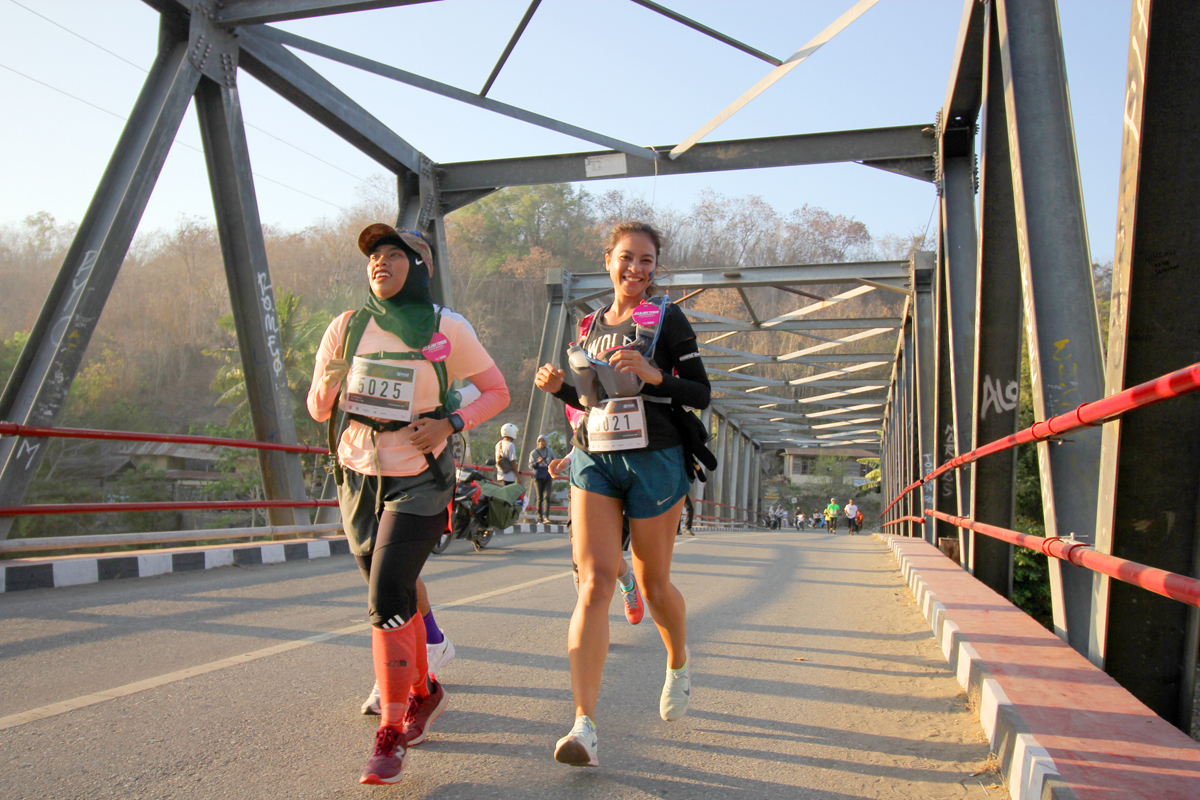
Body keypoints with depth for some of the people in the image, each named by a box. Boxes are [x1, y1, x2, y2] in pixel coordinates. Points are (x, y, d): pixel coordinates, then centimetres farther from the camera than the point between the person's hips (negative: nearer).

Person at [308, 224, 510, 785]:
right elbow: (318, 409, 6)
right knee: (394, 597, 15)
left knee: (386, 601, -14)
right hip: (359, 480, 4)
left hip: (418, 483, -4)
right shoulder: (347, 327, 0)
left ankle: (390, 735, -2)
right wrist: (331, 380, -16)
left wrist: (450, 424, -14)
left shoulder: (447, 329, -7)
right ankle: (423, 692, 37)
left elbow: (497, 392, 2)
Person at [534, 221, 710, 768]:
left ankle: (678, 663, 43)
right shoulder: (590, 327, 13)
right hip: (594, 461, 3)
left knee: (652, 583, 10)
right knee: (594, 583, -11)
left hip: (655, 461, -3)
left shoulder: (667, 319, -1)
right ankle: (584, 725, -13)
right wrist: (559, 387, 1)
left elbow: (701, 394, -3)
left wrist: (653, 375, -20)